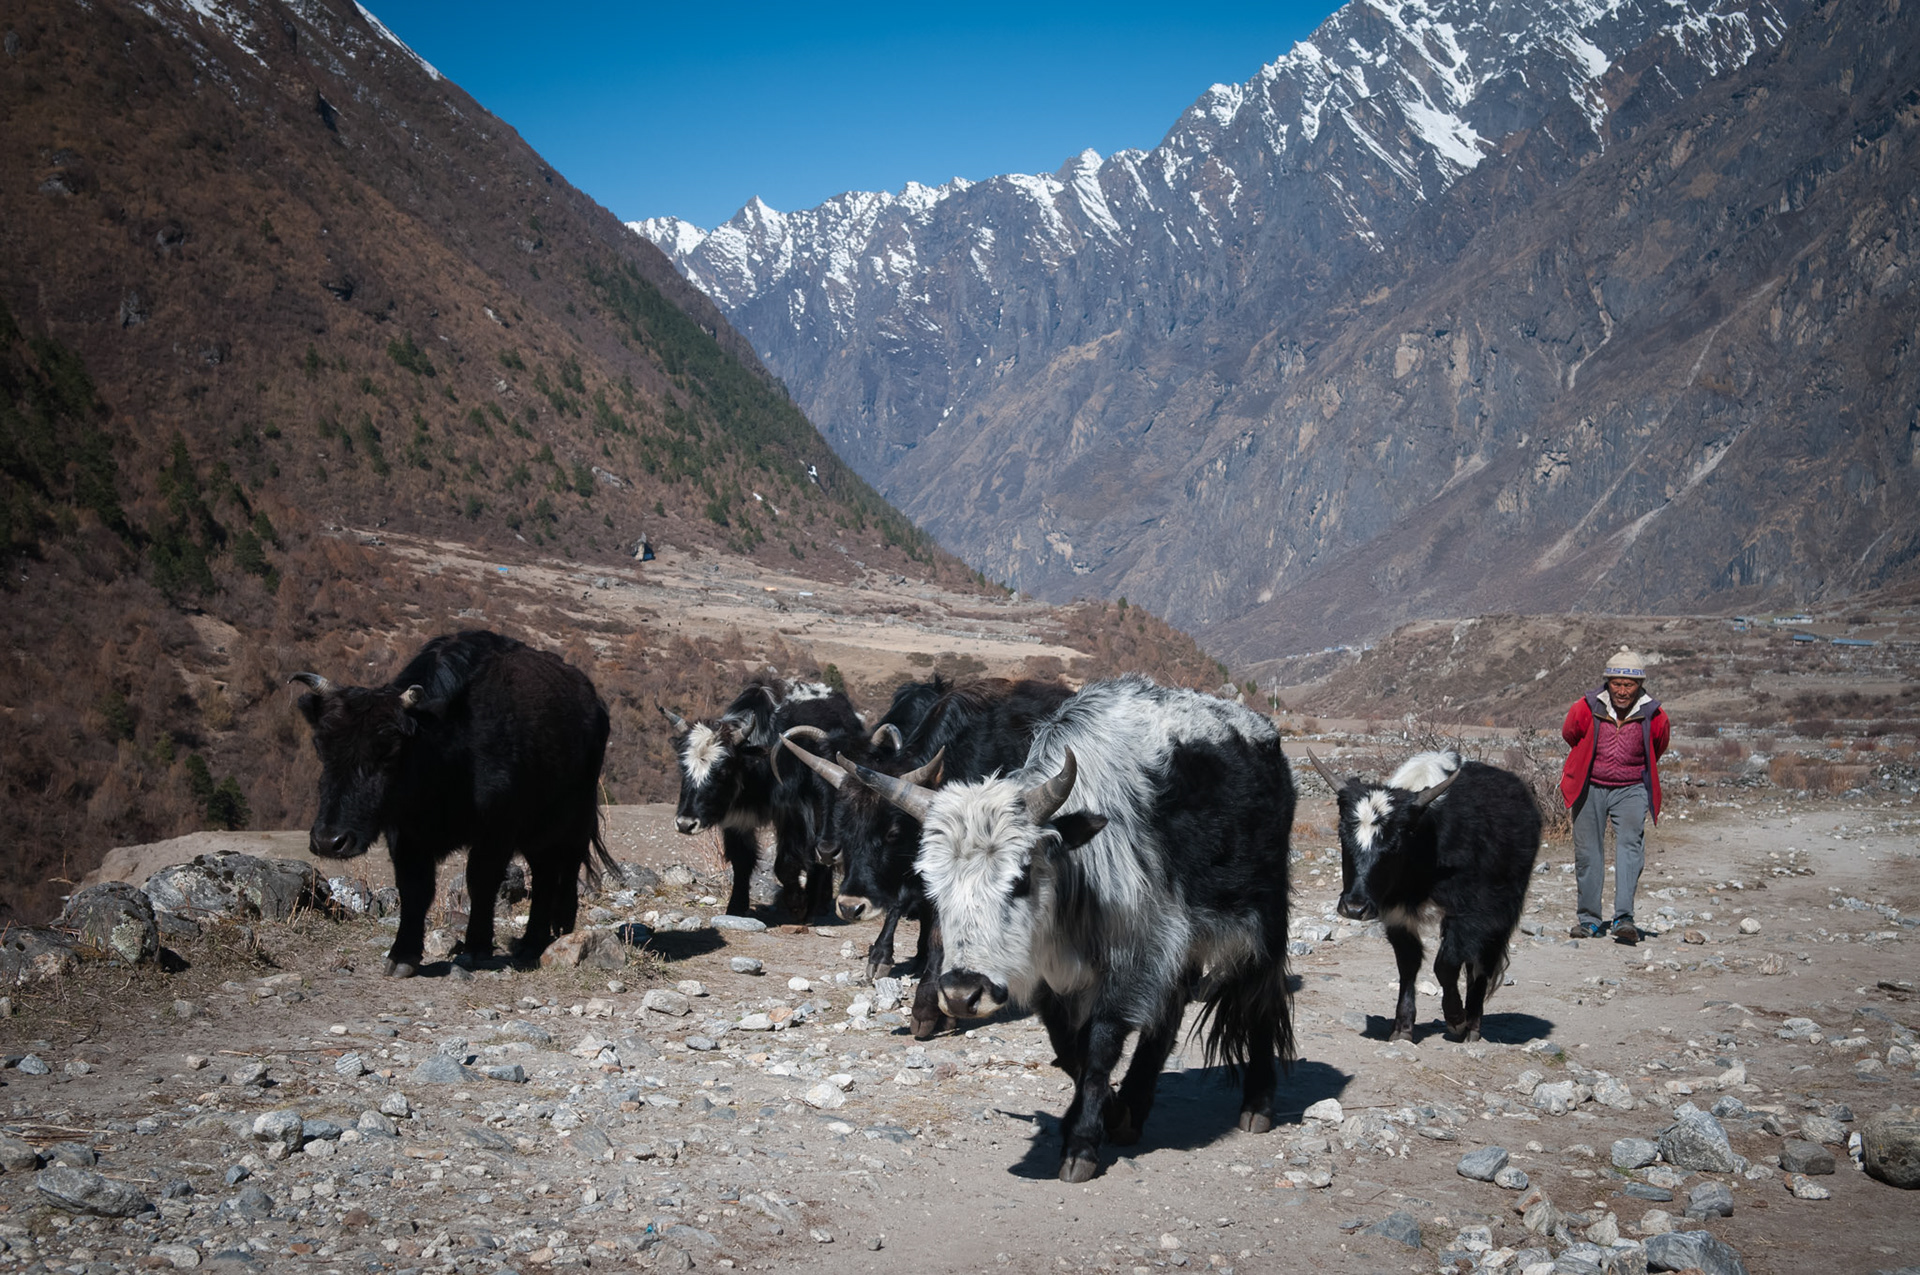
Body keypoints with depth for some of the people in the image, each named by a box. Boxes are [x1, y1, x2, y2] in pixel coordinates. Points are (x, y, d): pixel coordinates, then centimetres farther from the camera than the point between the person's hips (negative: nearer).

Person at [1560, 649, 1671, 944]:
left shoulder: (1655, 716, -10)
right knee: (1588, 853, 3)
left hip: (1631, 790, -1)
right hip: (1589, 787, 1)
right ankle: (1589, 920, 14)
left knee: (1630, 846, -18)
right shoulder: (1586, 709, -12)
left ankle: (1624, 918, -23)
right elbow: (1570, 736, 10)